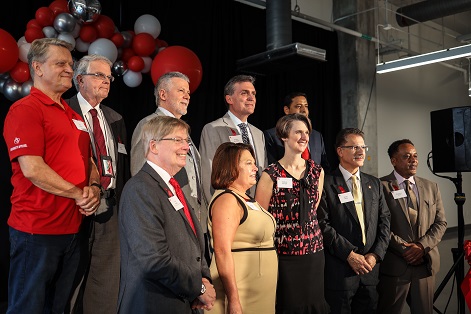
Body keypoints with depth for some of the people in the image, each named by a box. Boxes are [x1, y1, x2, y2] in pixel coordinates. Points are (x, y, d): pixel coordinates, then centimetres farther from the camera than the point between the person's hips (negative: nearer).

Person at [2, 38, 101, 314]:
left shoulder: (73, 115, 15)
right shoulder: (25, 109, -10)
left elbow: (88, 160, 21)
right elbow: (32, 169, -20)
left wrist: (94, 187, 0)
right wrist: (79, 195, -12)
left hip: (72, 228, 8)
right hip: (36, 229, -8)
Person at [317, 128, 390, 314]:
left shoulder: (374, 184, 12)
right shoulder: (327, 184, -6)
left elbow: (384, 220, 9)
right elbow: (323, 224, -12)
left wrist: (376, 254, -3)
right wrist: (349, 255, -15)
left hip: (370, 266, 5)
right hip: (340, 269, -5)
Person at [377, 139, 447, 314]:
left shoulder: (431, 187, 11)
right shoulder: (381, 187, -6)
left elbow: (440, 223, 7)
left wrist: (422, 246, -8)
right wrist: (404, 248, -14)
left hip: (425, 264, 5)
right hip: (394, 266, -4)